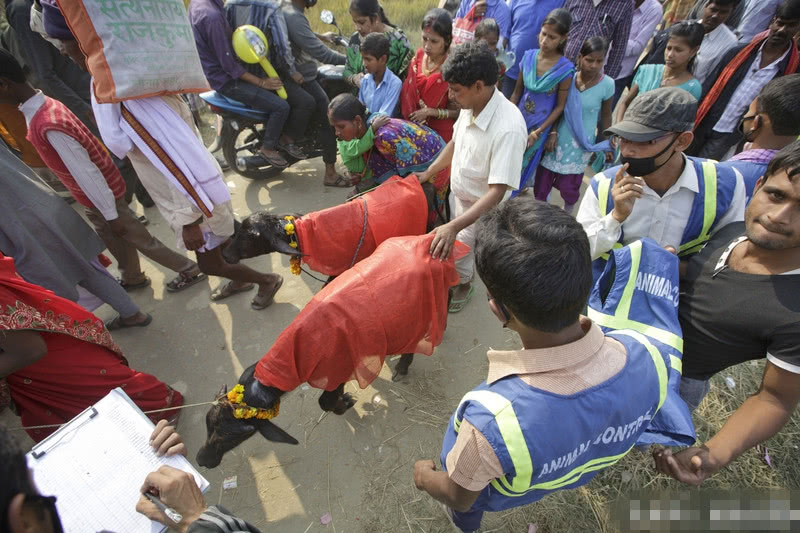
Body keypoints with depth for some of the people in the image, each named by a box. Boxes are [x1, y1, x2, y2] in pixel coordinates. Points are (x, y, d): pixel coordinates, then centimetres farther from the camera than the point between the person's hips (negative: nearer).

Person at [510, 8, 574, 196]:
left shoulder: (565, 69, -16)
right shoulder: (529, 56, -6)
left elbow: (560, 106, -11)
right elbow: (517, 92, 2)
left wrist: (538, 132, -16)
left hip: (540, 126, -3)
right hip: (519, 121, 3)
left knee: (524, 167, 11)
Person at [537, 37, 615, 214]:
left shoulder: (607, 84, -10)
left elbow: (605, 116, 2)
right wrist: (552, 133, -13)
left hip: (581, 144, -1)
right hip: (559, 138, 1)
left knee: (569, 185, 6)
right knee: (543, 178, 9)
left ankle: (567, 214, 36)